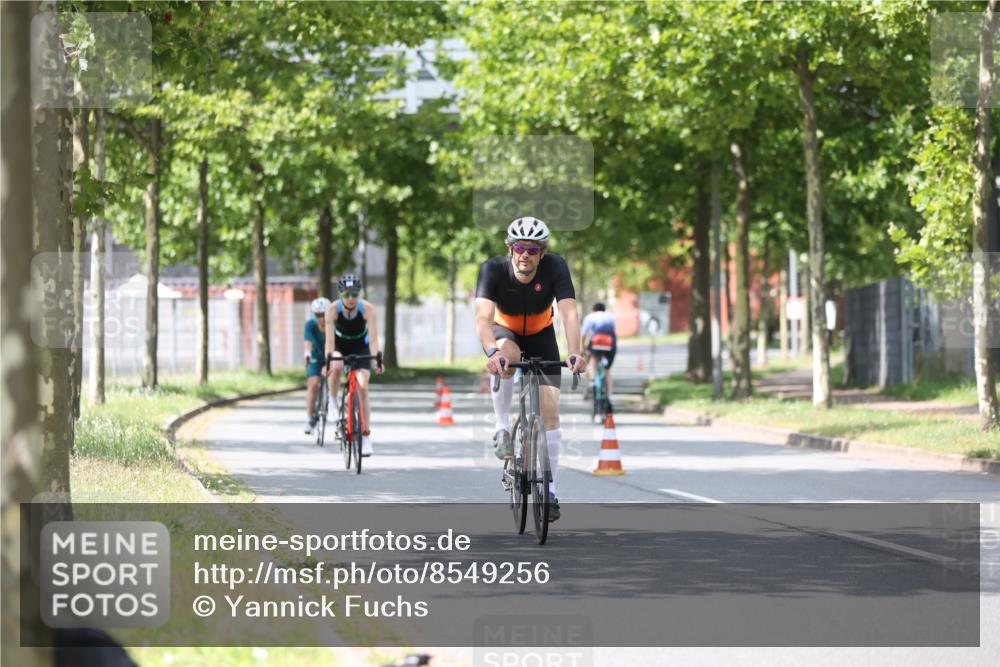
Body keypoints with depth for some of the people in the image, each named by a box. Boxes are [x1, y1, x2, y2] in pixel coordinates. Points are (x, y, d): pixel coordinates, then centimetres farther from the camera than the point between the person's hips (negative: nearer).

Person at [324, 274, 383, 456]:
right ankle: (333, 400, -6)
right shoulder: (333, 309, -27)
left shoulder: (367, 309, -28)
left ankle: (366, 435, -9)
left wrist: (376, 359, -48)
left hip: (360, 347, -1)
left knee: (362, 388, -15)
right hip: (340, 346, 1)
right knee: (337, 366, -34)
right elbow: (329, 338, -32)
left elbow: (373, 337, -34)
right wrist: (329, 359, -46)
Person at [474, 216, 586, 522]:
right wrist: (491, 352, -60)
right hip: (505, 332, -1)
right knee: (506, 354, -37)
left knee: (549, 408, -10)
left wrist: (575, 352, -53)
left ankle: (549, 489, -2)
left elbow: (569, 313, -37)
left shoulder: (555, 267, -27)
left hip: (541, 336, 1)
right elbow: (483, 317, -41)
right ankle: (502, 429, -21)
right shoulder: (494, 269, -29)